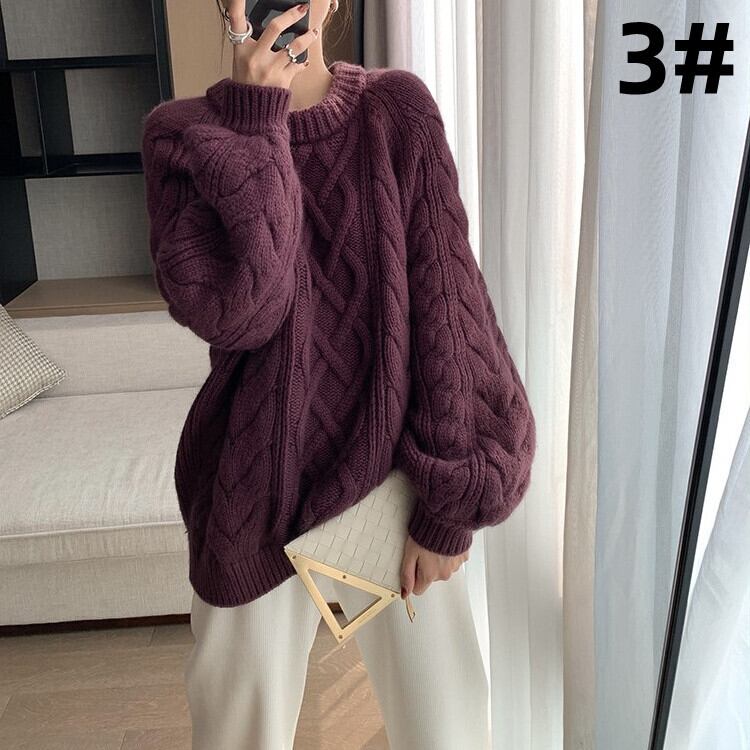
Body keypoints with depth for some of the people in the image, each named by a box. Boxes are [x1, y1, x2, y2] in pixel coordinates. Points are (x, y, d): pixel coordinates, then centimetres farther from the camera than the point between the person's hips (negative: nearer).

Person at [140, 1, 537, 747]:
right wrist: (253, 124, -21)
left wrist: (448, 498, -11)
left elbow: (444, 304, -9)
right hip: (257, 484, 1)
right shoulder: (181, 133, -5)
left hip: (390, 475, 0)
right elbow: (229, 314, -19)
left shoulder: (395, 109, -6)